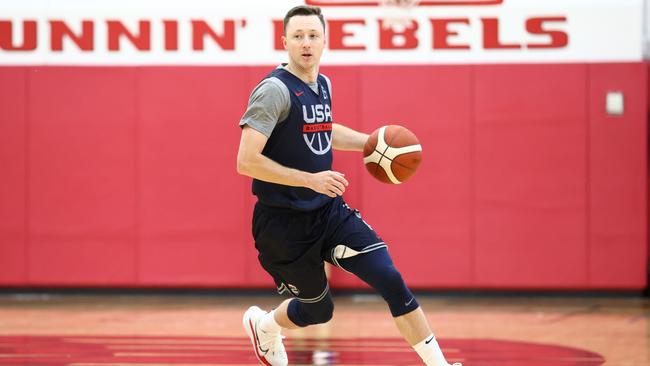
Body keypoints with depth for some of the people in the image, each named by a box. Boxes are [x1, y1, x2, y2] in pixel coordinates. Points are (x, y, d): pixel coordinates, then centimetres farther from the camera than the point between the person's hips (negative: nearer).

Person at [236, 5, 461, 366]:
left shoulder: (322, 85, 7)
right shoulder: (275, 89, -19)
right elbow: (246, 162, -25)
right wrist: (310, 179, -27)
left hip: (329, 210, 6)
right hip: (283, 223, -6)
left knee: (390, 279, -10)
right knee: (319, 309, 10)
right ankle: (262, 324, 43)